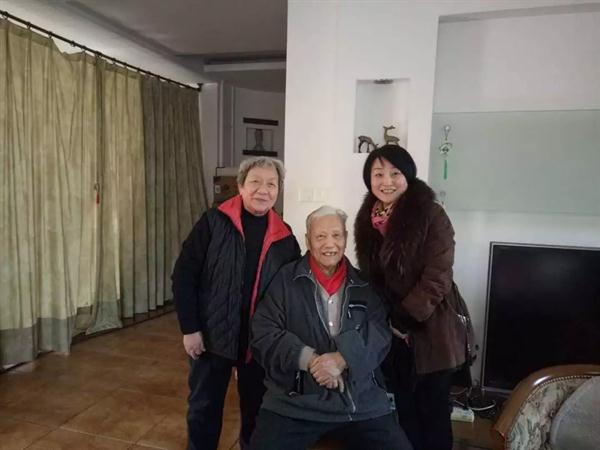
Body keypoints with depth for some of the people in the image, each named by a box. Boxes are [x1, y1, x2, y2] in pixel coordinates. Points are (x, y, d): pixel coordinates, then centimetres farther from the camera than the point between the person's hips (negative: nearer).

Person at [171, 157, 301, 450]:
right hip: (211, 335, -2)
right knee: (204, 407, 15)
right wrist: (189, 328, -11)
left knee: (256, 408, 18)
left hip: (261, 340, 2)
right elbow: (183, 276, -9)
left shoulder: (284, 237, -3)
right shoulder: (213, 222, -10)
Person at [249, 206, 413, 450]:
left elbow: (380, 333, -1)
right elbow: (263, 333, -5)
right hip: (295, 402, -1)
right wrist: (310, 360, -18)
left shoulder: (365, 285, 9)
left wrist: (342, 358, -19)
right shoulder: (285, 279, 1)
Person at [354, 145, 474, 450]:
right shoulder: (367, 219, 3)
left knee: (433, 411, 10)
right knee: (403, 409, 17)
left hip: (432, 331, -4)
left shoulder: (431, 215, -13)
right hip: (390, 333, 5)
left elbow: (436, 280, -17)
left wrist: (403, 320, -14)